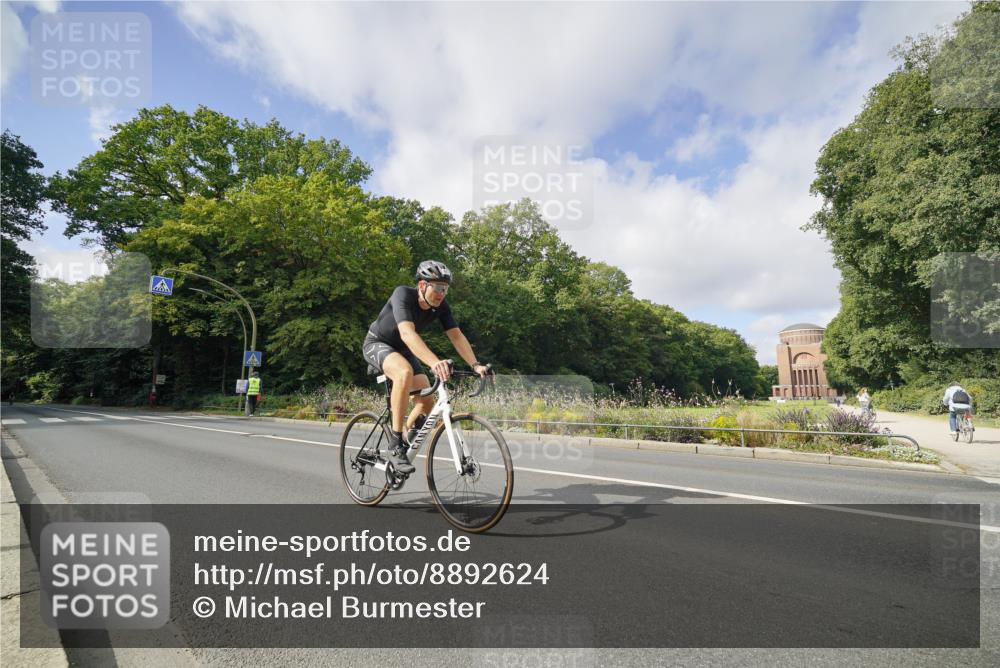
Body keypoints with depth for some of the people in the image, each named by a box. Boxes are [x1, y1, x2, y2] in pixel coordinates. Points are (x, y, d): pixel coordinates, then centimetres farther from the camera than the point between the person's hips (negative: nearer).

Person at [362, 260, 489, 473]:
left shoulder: (440, 306, -15)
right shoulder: (403, 294, -32)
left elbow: (457, 336, -18)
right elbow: (407, 333, -47)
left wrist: (475, 365, -33)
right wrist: (435, 363, -60)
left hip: (402, 349, 6)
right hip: (377, 343, -6)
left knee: (427, 402, -8)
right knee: (405, 372, -38)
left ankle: (405, 442, 19)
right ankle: (394, 446, -29)